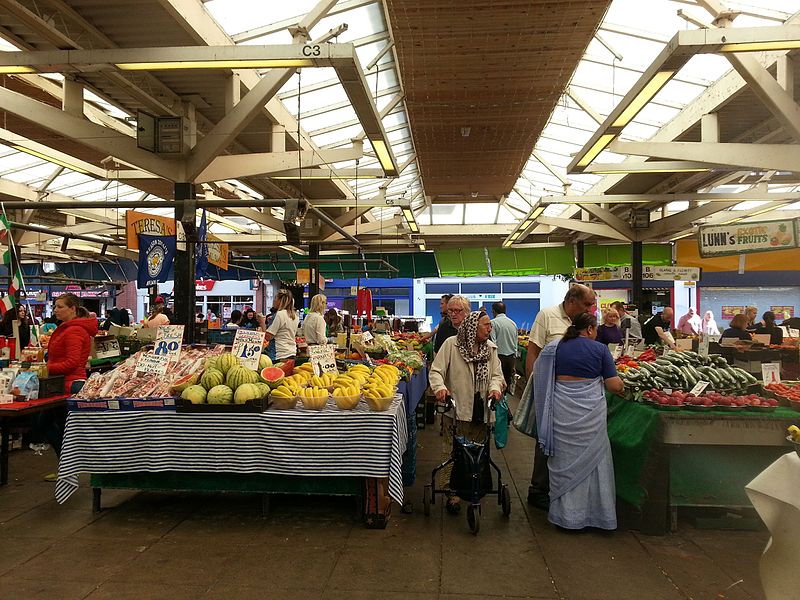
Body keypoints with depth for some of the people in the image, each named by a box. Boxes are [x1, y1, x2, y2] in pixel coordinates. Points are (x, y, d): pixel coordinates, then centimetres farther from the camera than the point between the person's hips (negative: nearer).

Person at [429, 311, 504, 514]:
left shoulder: (490, 348, 8)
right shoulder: (451, 344, -7)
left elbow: (497, 374, 7)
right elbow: (436, 371, -9)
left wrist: (495, 387, -14)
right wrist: (440, 387, -28)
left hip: (480, 410, 5)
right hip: (456, 408, -5)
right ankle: (451, 493, 7)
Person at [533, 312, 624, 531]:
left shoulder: (556, 347, 5)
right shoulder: (600, 349, -2)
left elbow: (542, 377, 9)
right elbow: (614, 385, -4)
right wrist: (621, 387, 18)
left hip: (562, 411, 2)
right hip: (590, 411, -2)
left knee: (565, 460, 11)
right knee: (591, 459, 10)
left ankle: (566, 514, 19)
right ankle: (593, 512, 20)